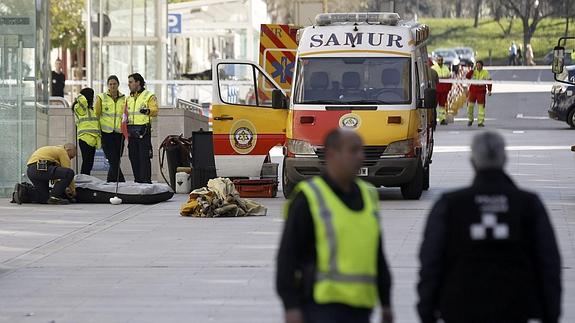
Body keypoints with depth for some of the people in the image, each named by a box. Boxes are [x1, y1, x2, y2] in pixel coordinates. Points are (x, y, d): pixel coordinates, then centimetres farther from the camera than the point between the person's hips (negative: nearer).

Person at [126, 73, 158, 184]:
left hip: (143, 130, -7)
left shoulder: (149, 96, -1)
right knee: (133, 156, 7)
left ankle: (146, 180, -10)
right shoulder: (129, 98, 20)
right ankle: (137, 180, 13)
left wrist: (148, 111, -30)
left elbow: (155, 111, -11)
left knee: (144, 156, -10)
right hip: (132, 131, 7)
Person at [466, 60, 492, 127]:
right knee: (470, 105, 1)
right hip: (473, 90, 1)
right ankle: (470, 120, 19)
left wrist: (489, 90, -3)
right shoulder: (473, 71, 5)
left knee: (481, 106, -2)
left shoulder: (485, 73, 2)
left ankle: (480, 122, 2)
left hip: (481, 91, -1)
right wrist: (472, 70, -14)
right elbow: (467, 76, -10)